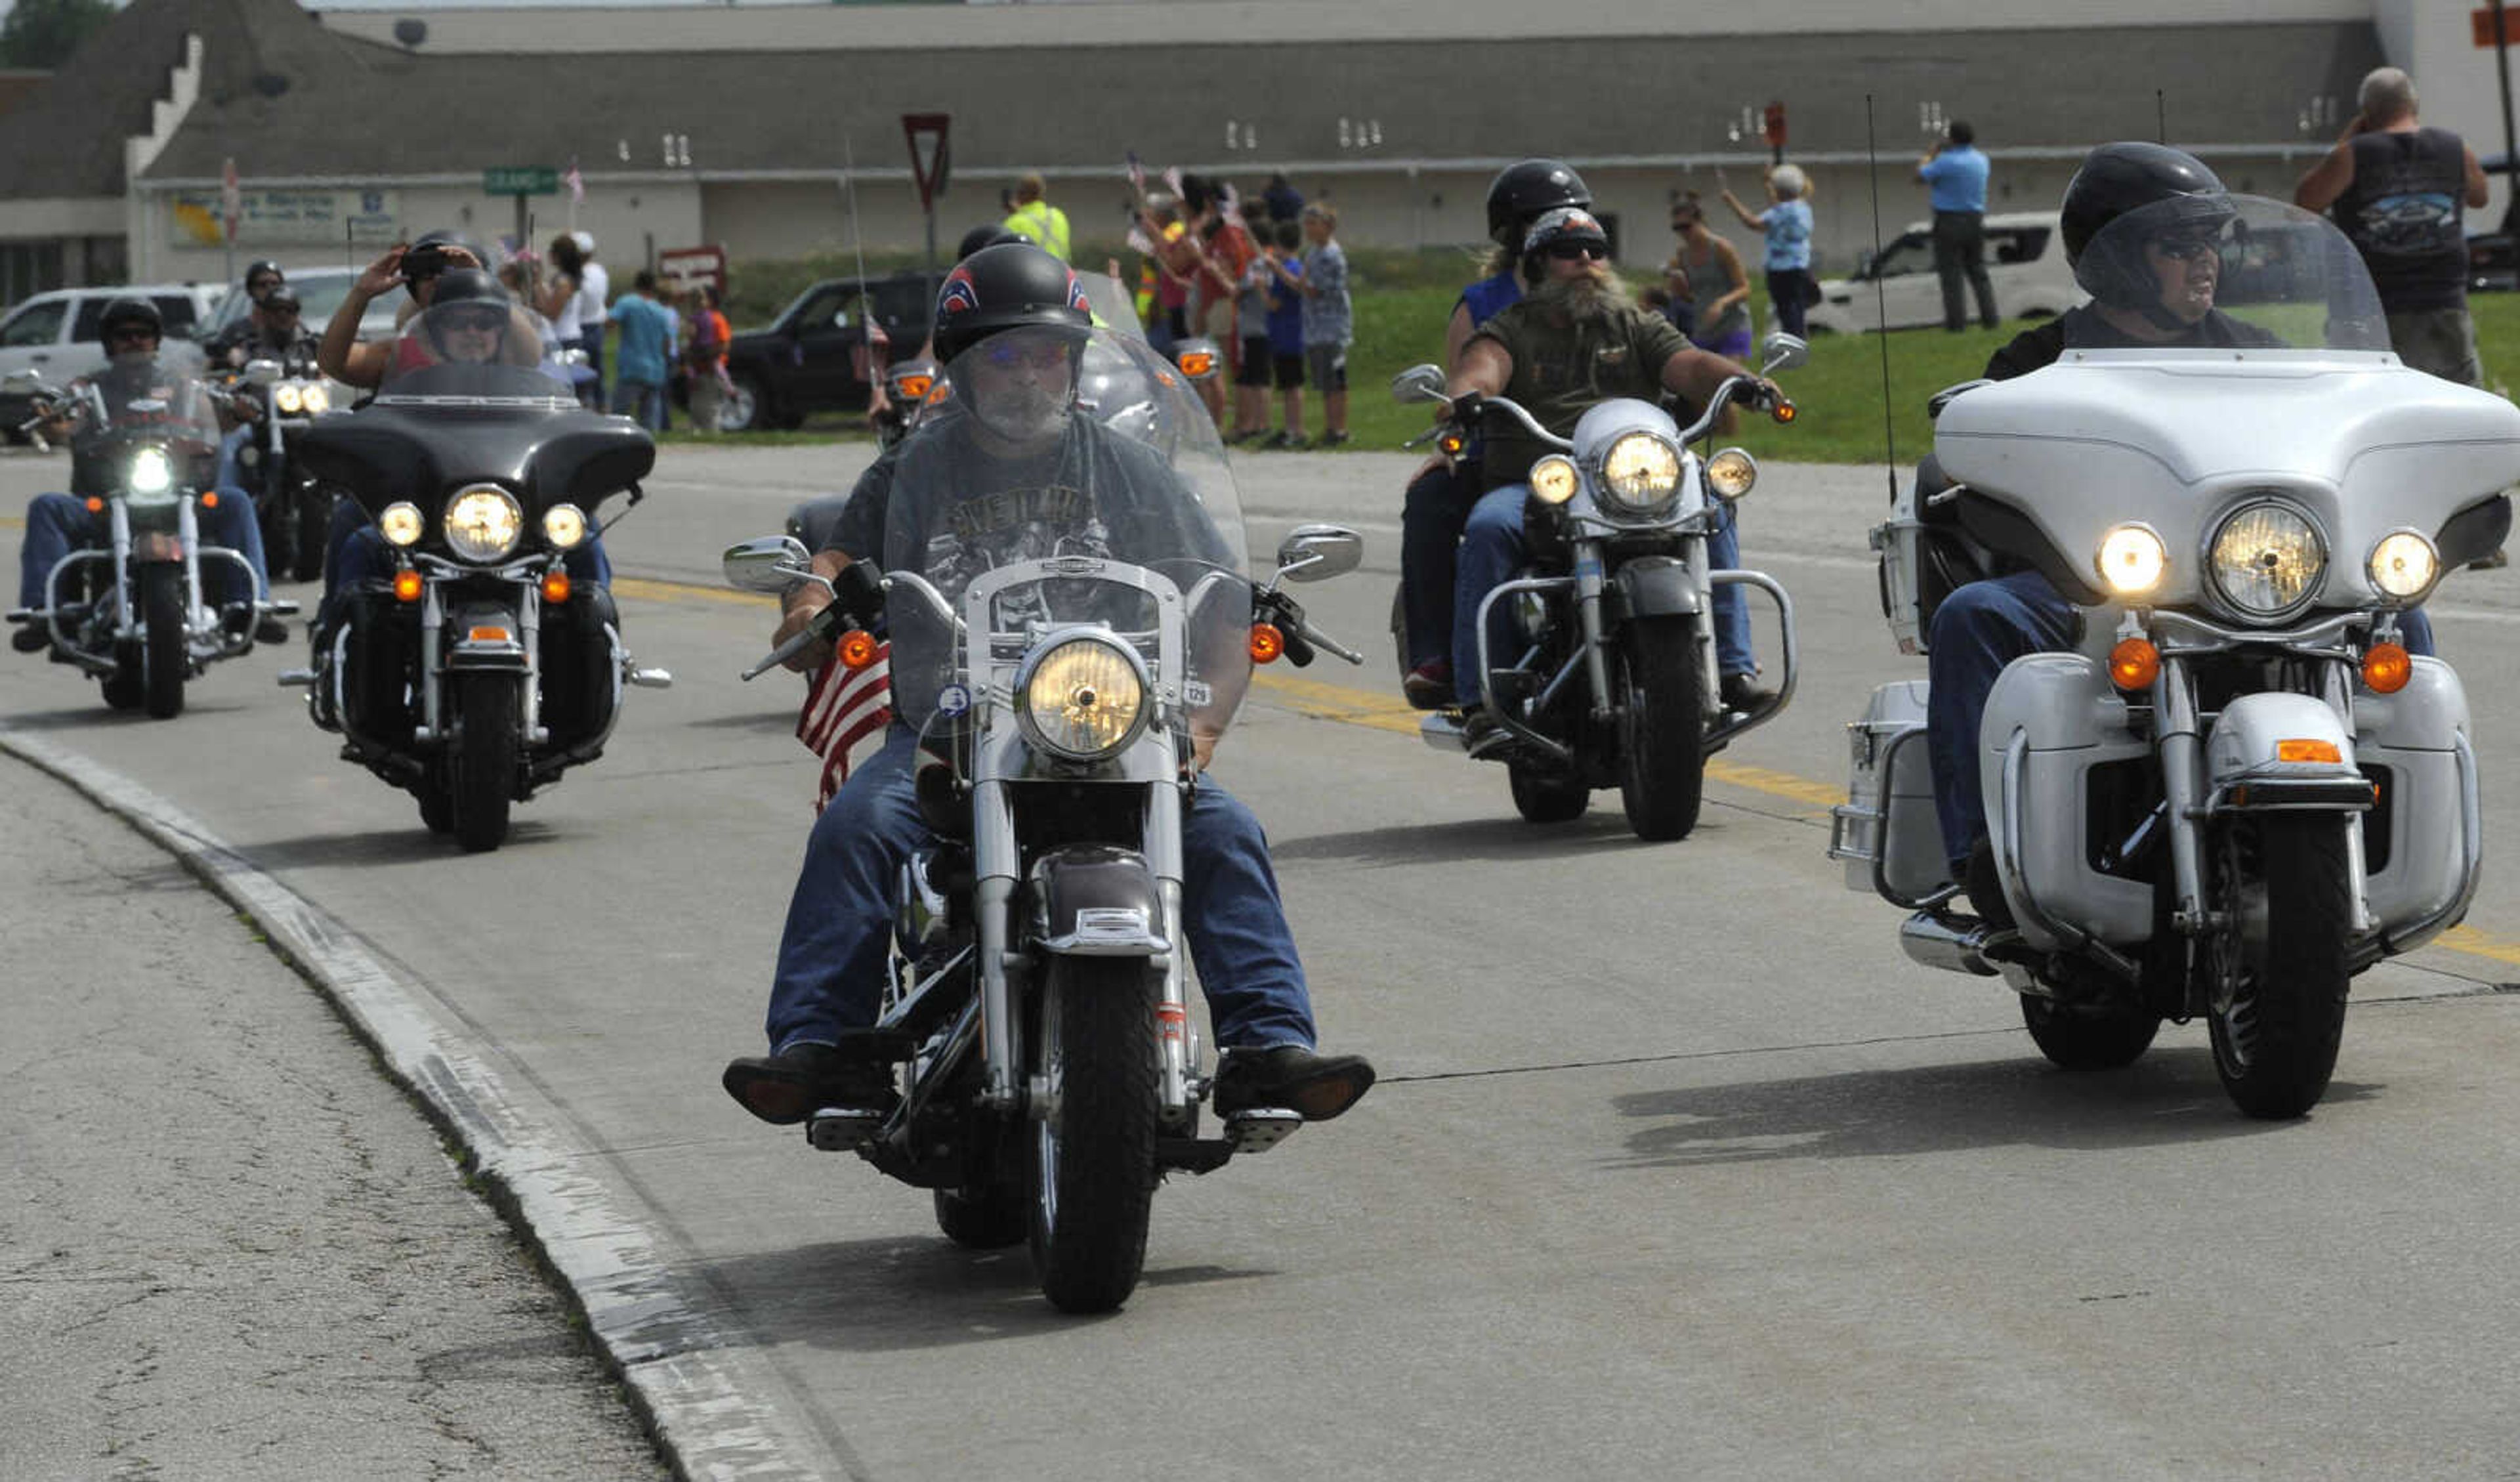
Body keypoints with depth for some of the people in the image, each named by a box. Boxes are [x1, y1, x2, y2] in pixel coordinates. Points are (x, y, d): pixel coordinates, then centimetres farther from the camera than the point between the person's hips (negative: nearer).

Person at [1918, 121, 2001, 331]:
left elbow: (1920, 176, -8)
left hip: (1950, 221, -6)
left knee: (1951, 275, -2)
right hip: (1976, 220, 6)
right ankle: (1990, 318, 10)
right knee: (1978, 273, 13)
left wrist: (1932, 151, 3)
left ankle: (1956, 321, -6)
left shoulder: (1947, 161, -17)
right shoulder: (1981, 160, 6)